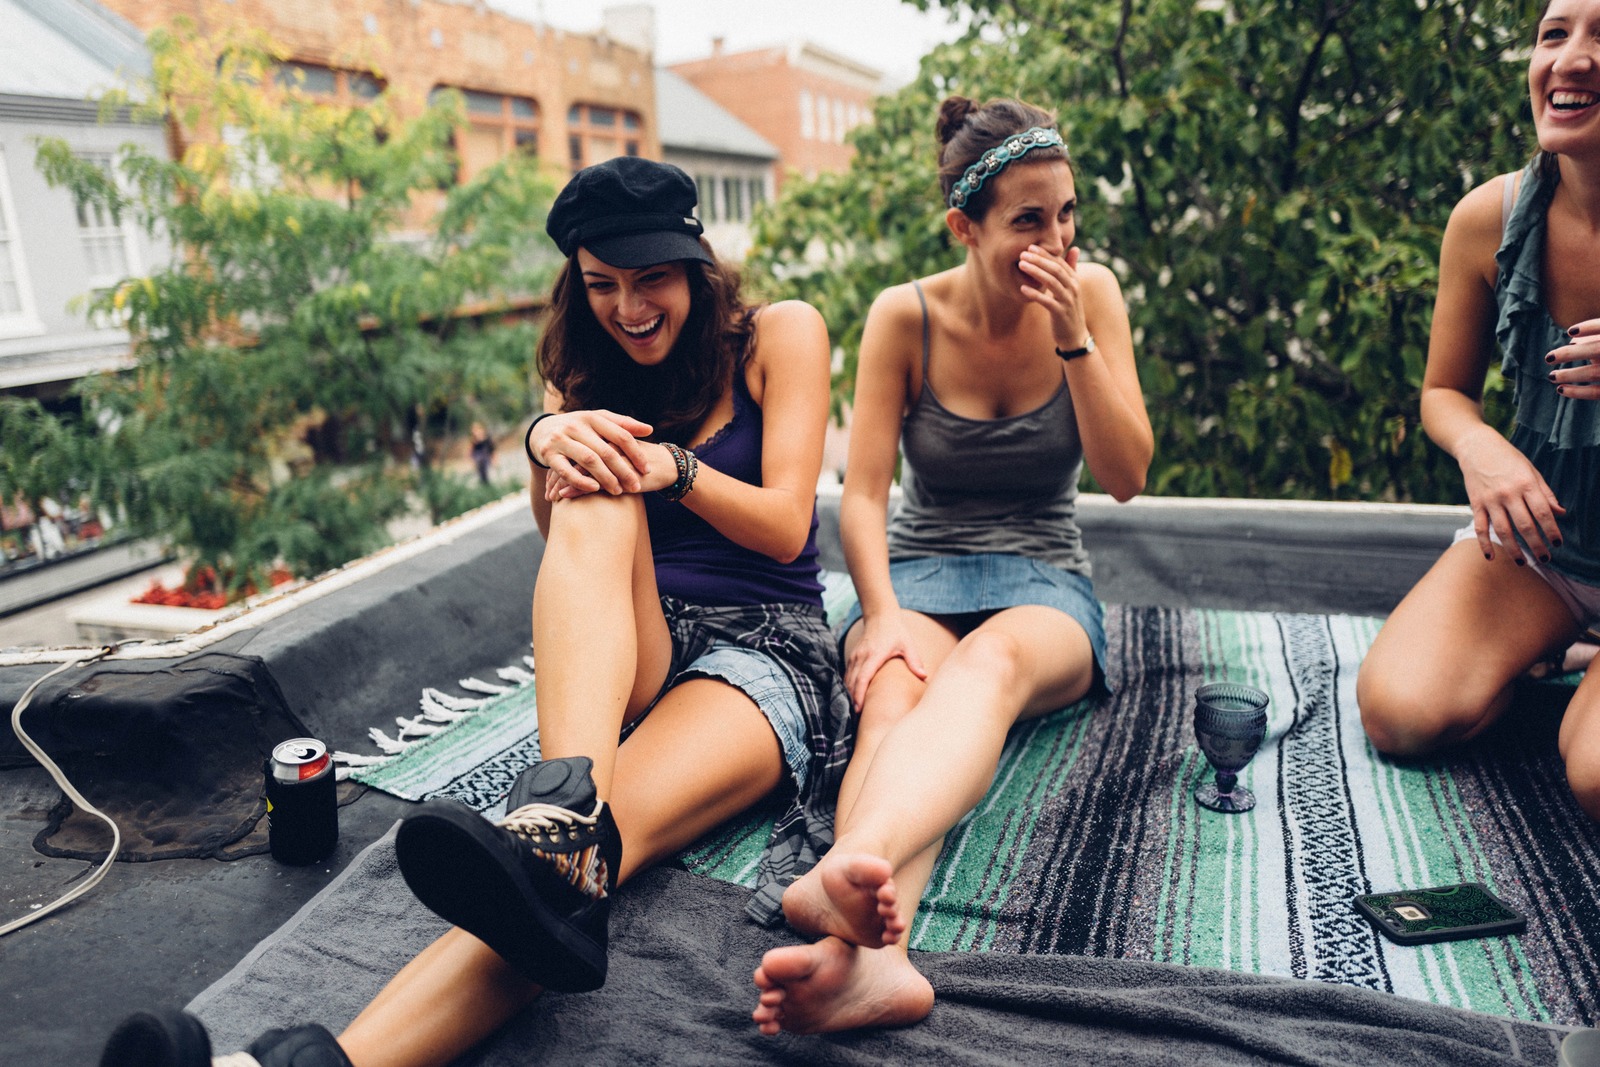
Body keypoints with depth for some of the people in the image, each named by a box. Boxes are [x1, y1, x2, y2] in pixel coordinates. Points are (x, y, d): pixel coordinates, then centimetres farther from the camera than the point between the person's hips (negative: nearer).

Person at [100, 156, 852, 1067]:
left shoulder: (781, 334, 4)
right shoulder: (589, 361, 16)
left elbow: (785, 528, -3)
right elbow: (555, 525, -1)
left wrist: (674, 466, -20)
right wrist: (549, 437, -24)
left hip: (764, 649, -2)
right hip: (628, 653, 2)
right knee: (595, 498, -33)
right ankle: (569, 808, -54)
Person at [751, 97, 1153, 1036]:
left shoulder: (1092, 293, 1)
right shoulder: (906, 317, -3)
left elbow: (1127, 476, -4)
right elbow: (863, 495, -7)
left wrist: (1072, 339, -16)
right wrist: (882, 611, -25)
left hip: (1045, 586, 0)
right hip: (921, 572, 0)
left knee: (995, 660, -39)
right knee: (895, 690, -37)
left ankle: (848, 864, -66)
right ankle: (871, 951, -62)